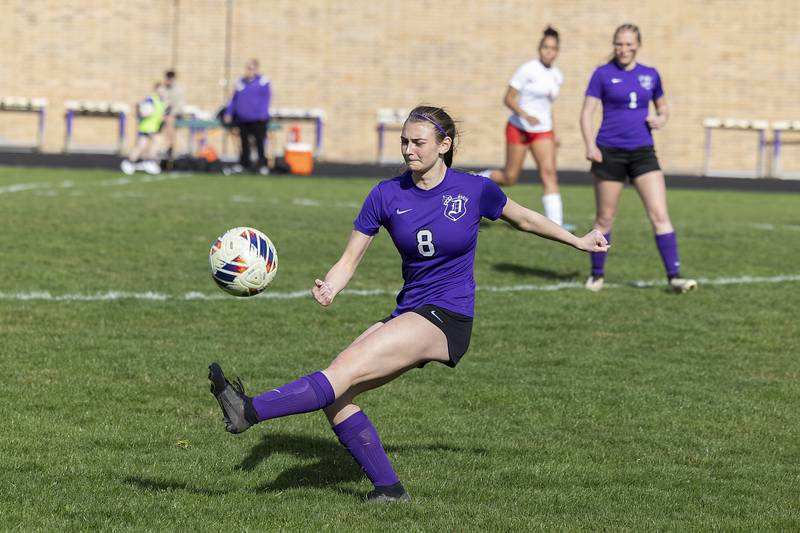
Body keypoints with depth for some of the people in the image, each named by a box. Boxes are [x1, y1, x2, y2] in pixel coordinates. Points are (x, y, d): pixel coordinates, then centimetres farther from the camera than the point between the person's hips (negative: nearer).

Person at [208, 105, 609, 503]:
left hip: (447, 320, -6)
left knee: (344, 370, -23)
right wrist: (329, 287, -18)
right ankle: (388, 487, 2)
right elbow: (349, 260, 3)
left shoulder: (474, 190, -5)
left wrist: (578, 241, 22)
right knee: (334, 398, -8)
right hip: (407, 316, 6)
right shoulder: (387, 195, 2)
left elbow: (523, 219, 15)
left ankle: (250, 411, -33)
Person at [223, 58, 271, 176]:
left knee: (259, 141, -3)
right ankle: (243, 163, 20)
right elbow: (234, 99, 15)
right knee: (244, 142, 11)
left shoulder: (263, 81, -3)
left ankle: (262, 165, 1)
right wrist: (229, 113, 9)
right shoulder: (241, 82, 10)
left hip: (258, 119, -4)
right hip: (243, 118, 4)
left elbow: (266, 98, -7)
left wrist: (262, 113, -15)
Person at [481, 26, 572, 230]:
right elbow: (508, 98, -12)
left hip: (543, 131, 5)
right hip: (519, 128, -5)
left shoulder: (556, 75, 6)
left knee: (549, 174, -12)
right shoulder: (528, 70, -12)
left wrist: (554, 134, 17)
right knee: (510, 178, 2)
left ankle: (555, 223, -18)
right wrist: (526, 116, -27)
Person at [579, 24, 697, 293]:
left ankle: (674, 276, -9)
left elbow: (663, 108, 21)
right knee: (605, 218, 6)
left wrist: (661, 119, -3)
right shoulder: (603, 74, -2)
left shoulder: (650, 75, 7)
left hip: (642, 152, 2)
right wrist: (590, 145, -17)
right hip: (610, 153, -2)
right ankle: (597, 275, 21)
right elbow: (587, 113, -3)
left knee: (660, 215, -9)